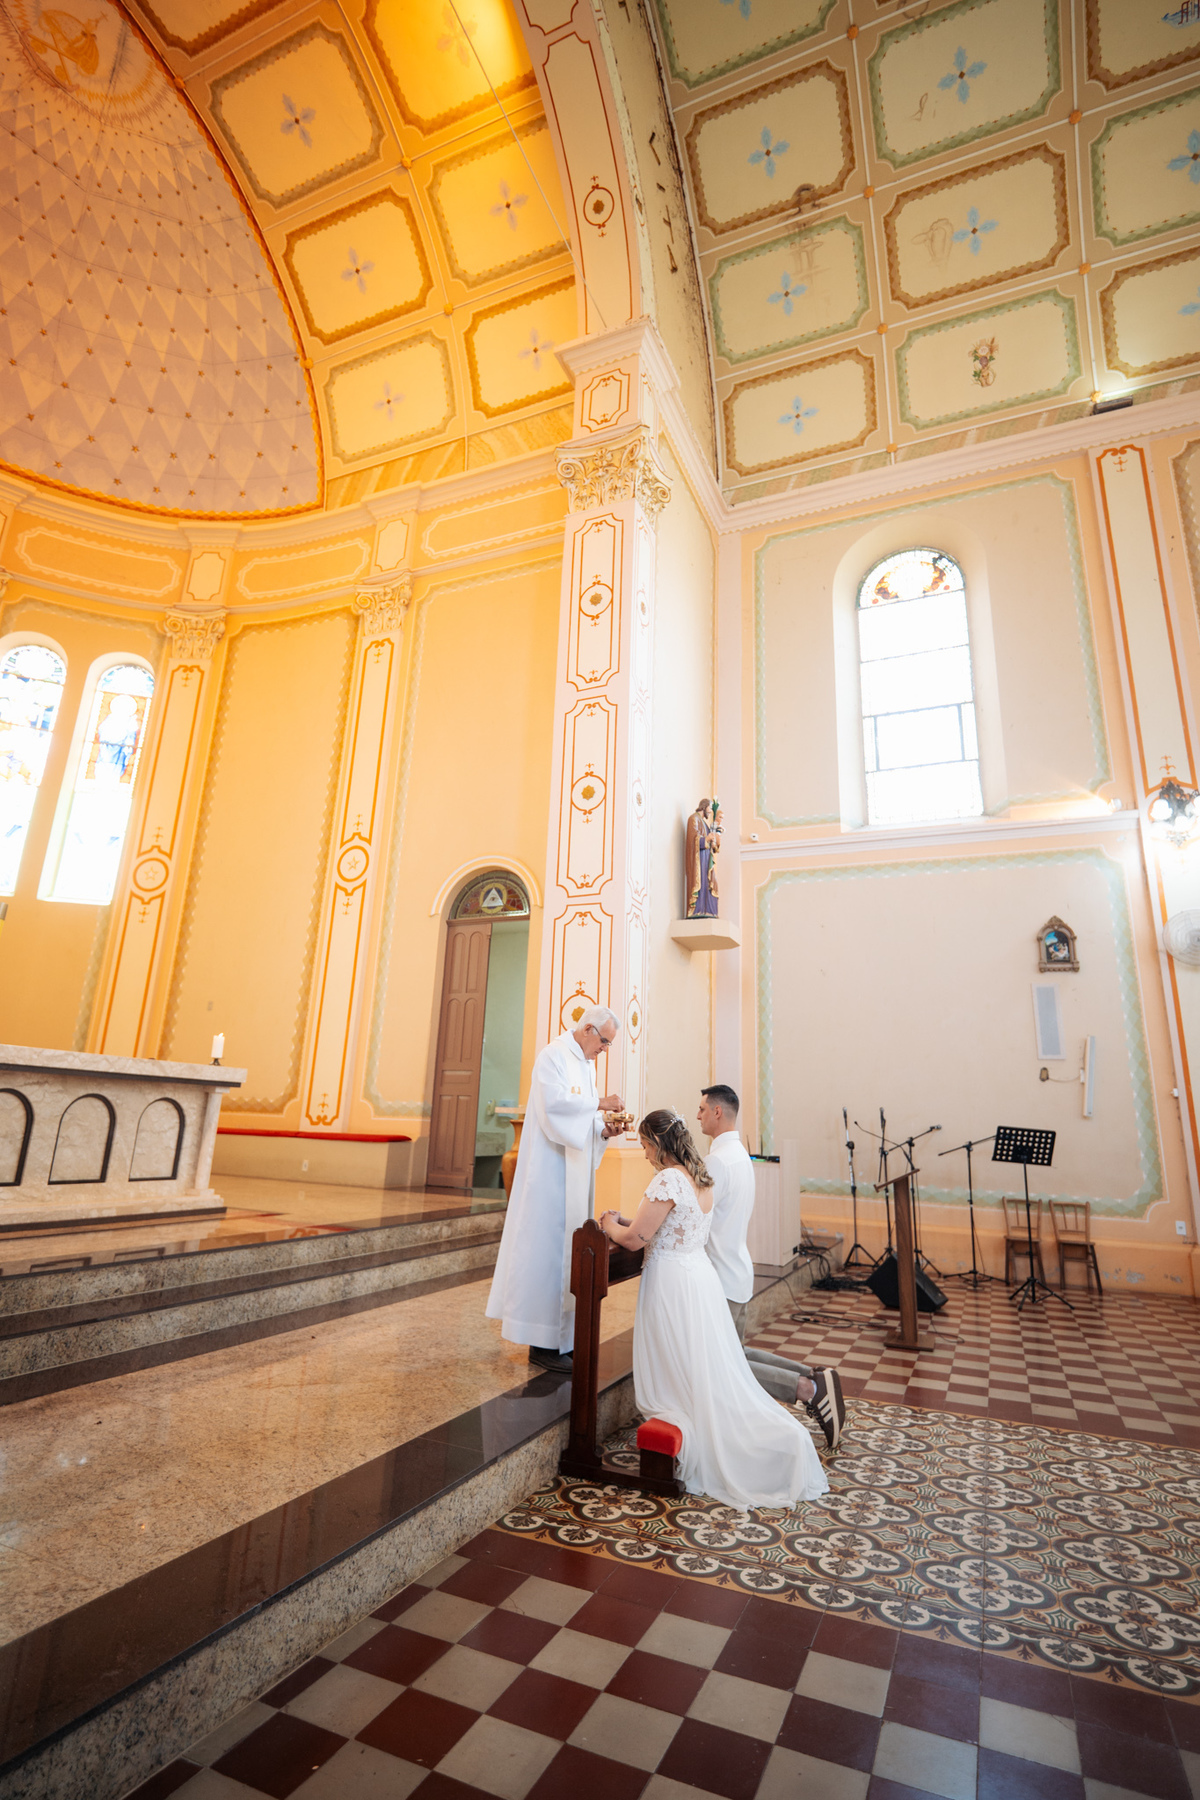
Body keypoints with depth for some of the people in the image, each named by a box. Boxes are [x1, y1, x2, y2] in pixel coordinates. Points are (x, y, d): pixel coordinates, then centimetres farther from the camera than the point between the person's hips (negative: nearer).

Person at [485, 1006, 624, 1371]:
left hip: (574, 1174, 9)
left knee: (569, 1246, 11)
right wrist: (599, 1103, -19)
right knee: (548, 1247, -4)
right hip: (550, 1169, -9)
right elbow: (554, 1102, -24)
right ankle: (542, 1344, 5)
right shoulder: (553, 1055, -11)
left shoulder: (587, 1064, 16)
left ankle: (561, 1335, 21)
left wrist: (604, 1130, 0)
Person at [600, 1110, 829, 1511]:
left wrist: (611, 1226, 2)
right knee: (716, 1376, 16)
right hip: (700, 1274, 9)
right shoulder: (701, 1177, 8)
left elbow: (636, 1239, -17)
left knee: (677, 1379, 6)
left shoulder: (668, 1179, -20)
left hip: (672, 1282, -9)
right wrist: (625, 1221, 17)